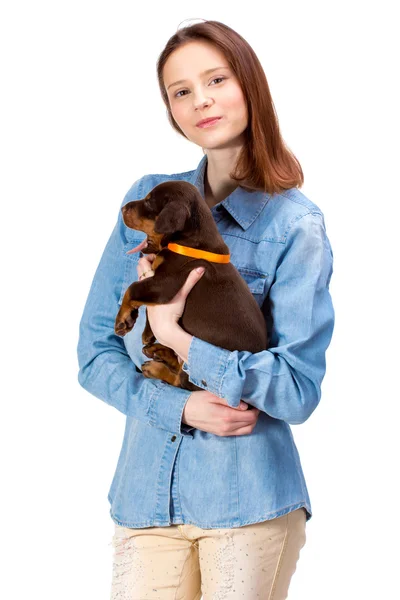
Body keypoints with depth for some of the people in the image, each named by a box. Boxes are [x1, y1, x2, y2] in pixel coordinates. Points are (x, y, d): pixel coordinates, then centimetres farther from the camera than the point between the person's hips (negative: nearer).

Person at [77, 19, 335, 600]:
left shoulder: (296, 226, -6)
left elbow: (298, 391, -9)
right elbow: (95, 351, 5)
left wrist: (175, 337, -14)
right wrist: (179, 406, -12)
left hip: (249, 501, -3)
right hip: (147, 491, 3)